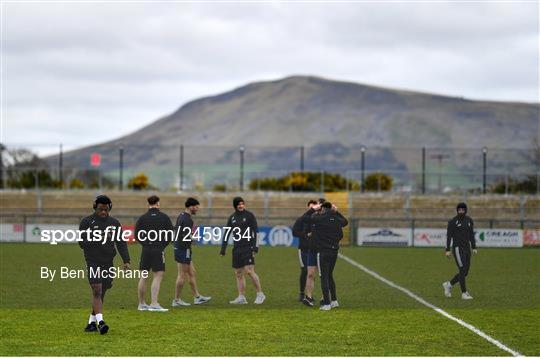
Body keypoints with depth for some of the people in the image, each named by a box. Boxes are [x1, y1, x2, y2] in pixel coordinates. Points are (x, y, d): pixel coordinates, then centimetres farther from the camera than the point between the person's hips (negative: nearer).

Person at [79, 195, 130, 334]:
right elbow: (82, 243, -6)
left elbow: (121, 243, 5)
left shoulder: (114, 223, 8)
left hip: (108, 263, 4)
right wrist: (99, 239, -20)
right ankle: (100, 321, -25)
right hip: (93, 262, -4)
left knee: (101, 293, 8)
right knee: (97, 291, -16)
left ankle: (92, 321, 21)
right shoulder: (87, 222, -2)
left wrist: (126, 260, -7)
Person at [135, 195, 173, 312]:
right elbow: (170, 235, -2)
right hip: (159, 250, -3)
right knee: (158, 276, -3)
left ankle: (141, 304, 18)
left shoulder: (142, 218, 3)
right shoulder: (164, 218, -1)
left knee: (143, 277, 11)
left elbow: (137, 236, 2)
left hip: (146, 250, 3)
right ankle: (154, 303, -13)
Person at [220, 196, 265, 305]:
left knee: (249, 271, -14)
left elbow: (255, 231, -7)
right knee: (238, 273, 4)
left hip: (247, 247, -6)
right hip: (237, 248, 6)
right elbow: (227, 233, 14)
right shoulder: (232, 218, 12)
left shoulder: (249, 215, -3)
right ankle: (241, 297, 8)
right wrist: (223, 249, 9)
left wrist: (254, 246, -16)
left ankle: (260, 294, -6)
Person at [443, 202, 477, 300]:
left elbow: (471, 235, 15)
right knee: (462, 270, -10)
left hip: (467, 248, 6)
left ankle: (448, 285, 26)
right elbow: (449, 236, -8)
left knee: (465, 272, 7)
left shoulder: (469, 220, 9)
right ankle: (464, 293, -3)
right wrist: (447, 250, -12)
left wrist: (474, 248, 7)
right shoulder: (453, 221, -8)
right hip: (457, 248, -6)